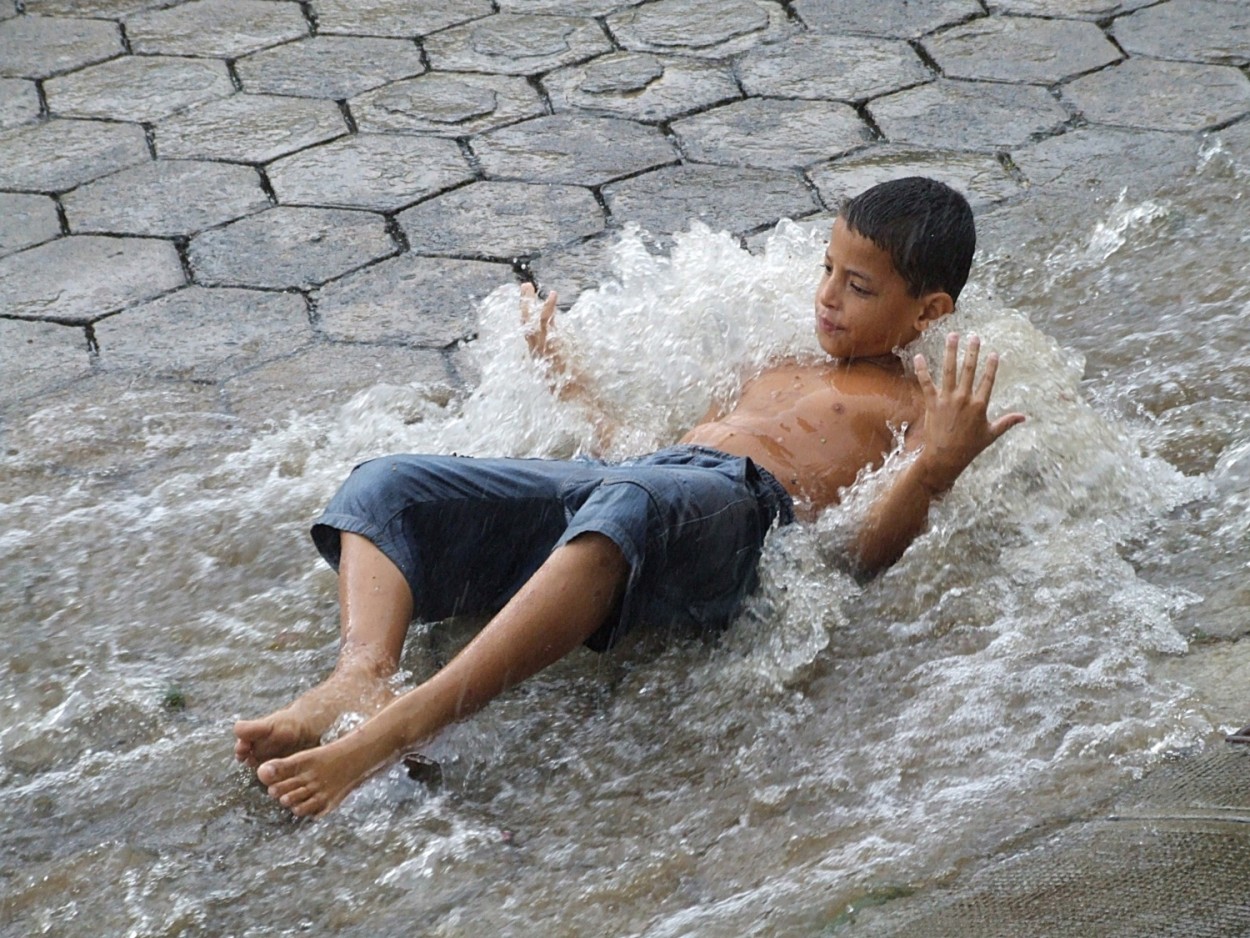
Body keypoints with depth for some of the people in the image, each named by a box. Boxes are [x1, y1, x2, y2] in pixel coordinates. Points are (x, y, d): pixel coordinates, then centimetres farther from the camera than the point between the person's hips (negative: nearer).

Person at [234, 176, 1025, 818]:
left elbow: (869, 552, -3)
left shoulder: (923, 409, 15)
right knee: (386, 486, -7)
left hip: (739, 509, -8)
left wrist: (935, 470, -20)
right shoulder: (781, 371, 37)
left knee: (631, 504, -44)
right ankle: (360, 677, -37)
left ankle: (403, 726, -54)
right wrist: (568, 375, 43)